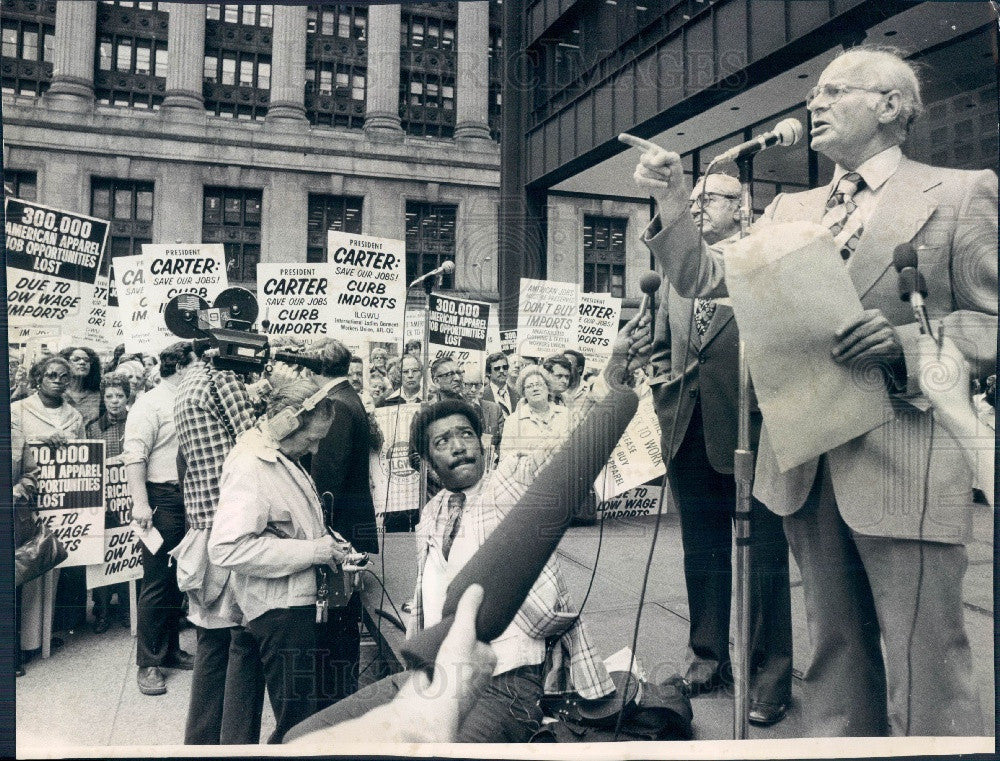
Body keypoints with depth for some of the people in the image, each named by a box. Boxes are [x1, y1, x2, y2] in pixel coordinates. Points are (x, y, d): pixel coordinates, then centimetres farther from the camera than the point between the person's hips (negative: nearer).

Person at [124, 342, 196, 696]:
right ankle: (148, 664, 7)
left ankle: (171, 651, 26)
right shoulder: (150, 404, -8)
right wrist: (140, 503, -23)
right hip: (163, 500, -8)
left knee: (179, 581, 15)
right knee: (157, 583, -2)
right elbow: (135, 457, -16)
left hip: (190, 501, 8)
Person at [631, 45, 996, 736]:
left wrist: (906, 342, -19)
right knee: (836, 653, 18)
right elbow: (704, 278, 10)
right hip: (806, 465, 5)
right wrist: (674, 205, -5)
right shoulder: (790, 210, 15)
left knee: (924, 677, 1)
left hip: (902, 468, -5)